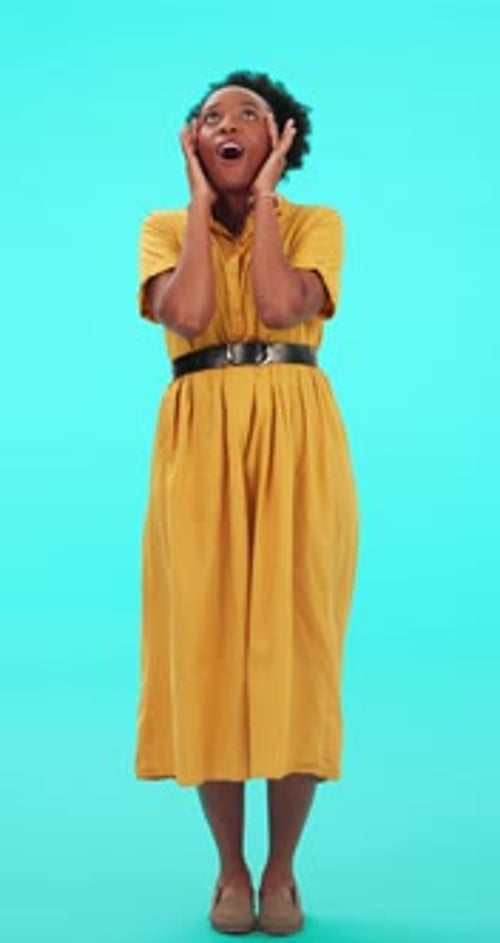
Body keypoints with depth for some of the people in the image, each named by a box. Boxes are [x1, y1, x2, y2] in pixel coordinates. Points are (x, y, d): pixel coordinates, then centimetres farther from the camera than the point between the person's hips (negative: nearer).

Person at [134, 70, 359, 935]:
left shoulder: (316, 223, 8)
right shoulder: (166, 228, 11)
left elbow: (282, 306, -12)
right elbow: (185, 315, -11)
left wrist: (263, 198, -3)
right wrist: (202, 201, -2)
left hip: (298, 442, 0)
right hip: (201, 443, 1)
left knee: (294, 644, -2)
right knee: (206, 644, -1)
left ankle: (281, 868, 14)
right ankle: (230, 867, 16)